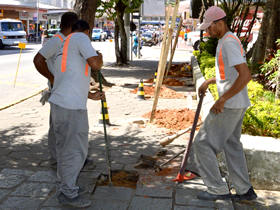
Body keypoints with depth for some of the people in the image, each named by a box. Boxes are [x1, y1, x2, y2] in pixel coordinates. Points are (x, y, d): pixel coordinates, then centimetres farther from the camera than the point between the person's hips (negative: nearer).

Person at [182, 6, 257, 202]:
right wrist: (209, 81, 27)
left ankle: (218, 189, 8)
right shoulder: (227, 41, 15)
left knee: (204, 143, -1)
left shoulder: (229, 43, -18)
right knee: (232, 144, 18)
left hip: (230, 105, -11)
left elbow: (245, 75, -28)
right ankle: (245, 190, 25)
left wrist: (222, 100, -27)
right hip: (237, 104, 11)